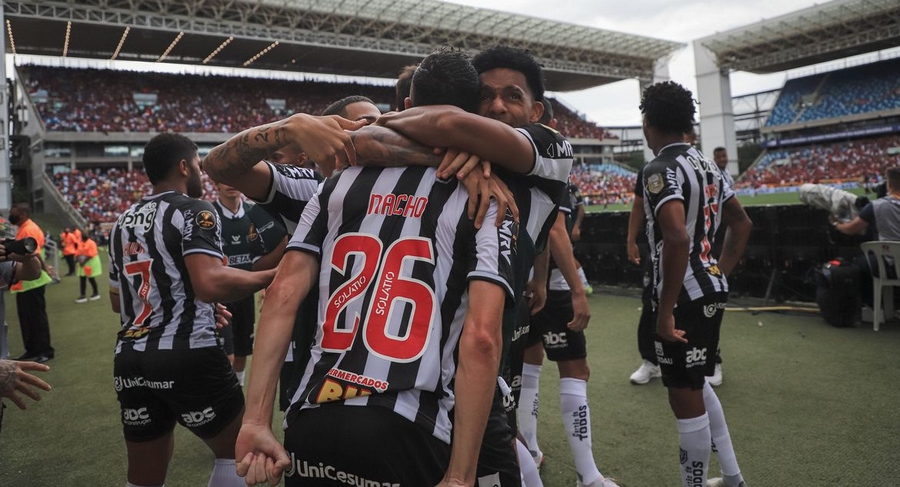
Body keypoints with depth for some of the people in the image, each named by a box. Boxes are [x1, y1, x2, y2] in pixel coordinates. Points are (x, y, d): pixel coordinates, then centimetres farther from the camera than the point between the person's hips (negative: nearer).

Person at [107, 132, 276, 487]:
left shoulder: (124, 222, 16)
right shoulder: (193, 211, -8)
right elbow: (211, 284, -24)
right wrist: (273, 275, -12)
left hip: (130, 359, 8)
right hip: (187, 355, -7)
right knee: (237, 449, 13)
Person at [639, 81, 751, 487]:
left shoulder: (660, 169, -16)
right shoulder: (707, 165, 12)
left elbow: (677, 238, -29)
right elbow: (742, 223, 21)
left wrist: (665, 310, -24)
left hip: (684, 297, -10)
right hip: (712, 290, 10)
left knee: (685, 398, 3)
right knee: (696, 385, 24)